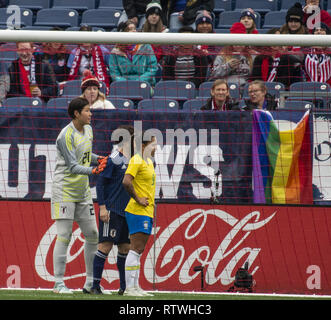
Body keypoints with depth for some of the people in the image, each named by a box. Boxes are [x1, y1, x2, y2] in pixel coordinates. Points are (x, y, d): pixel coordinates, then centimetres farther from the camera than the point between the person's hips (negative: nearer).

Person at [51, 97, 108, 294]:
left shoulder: (88, 130, 8)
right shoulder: (66, 136, -17)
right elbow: (73, 166, -20)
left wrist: (98, 160, 4)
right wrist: (92, 171, -35)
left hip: (83, 192, 8)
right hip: (64, 191, -8)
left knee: (92, 235, 6)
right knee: (64, 236, -9)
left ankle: (91, 282, 14)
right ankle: (59, 283, -4)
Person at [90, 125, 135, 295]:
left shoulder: (129, 160, 15)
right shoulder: (114, 159, -10)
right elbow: (100, 183, -12)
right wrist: (102, 207, -17)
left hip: (126, 210, 8)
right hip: (112, 210, -8)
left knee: (125, 248, 9)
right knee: (105, 246, -10)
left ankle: (124, 287, 17)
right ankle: (95, 286, -7)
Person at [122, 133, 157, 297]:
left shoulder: (148, 161, 18)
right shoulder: (137, 160, -12)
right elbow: (126, 181, -25)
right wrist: (138, 200, -18)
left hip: (147, 212, 10)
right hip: (138, 211, -10)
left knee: (139, 251, 10)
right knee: (136, 250, -11)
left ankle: (135, 286, 13)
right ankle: (129, 287, -12)